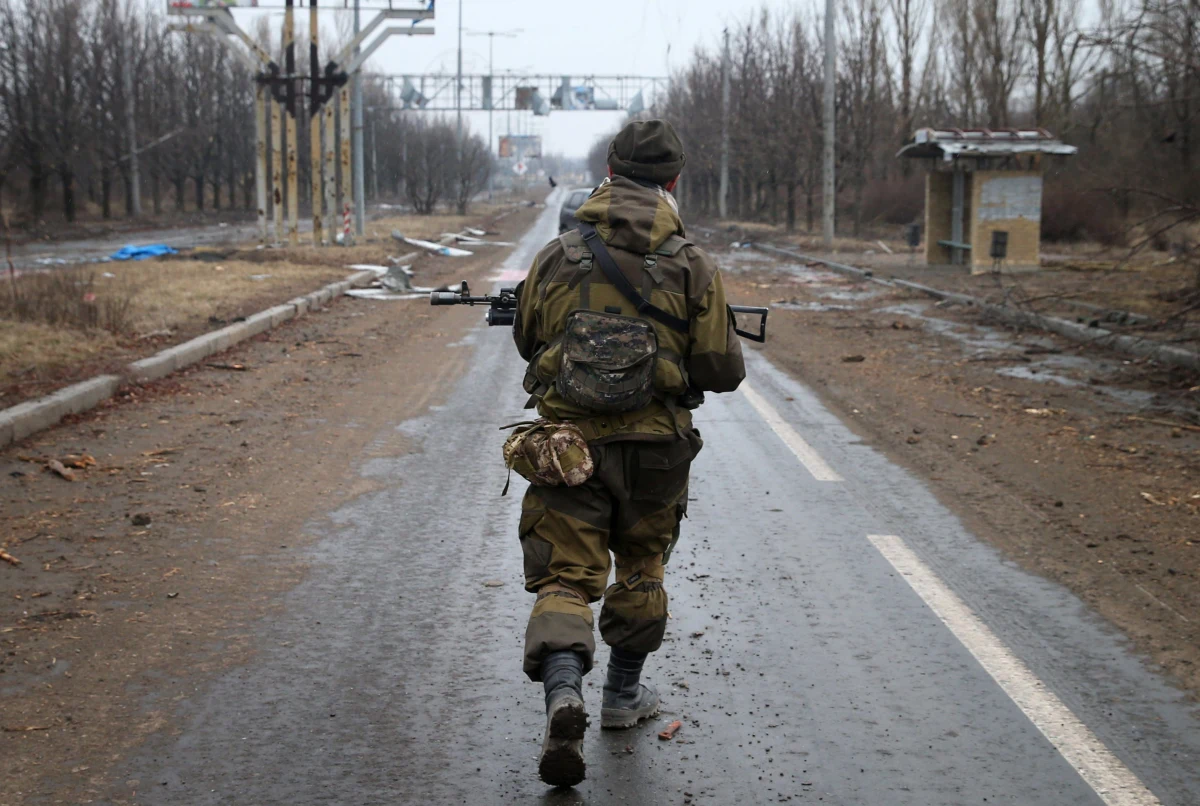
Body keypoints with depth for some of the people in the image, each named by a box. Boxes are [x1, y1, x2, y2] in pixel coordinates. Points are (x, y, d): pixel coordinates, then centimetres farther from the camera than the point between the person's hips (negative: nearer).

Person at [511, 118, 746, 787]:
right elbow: (723, 371, -4)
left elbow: (527, 339, 15)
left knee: (565, 578, 1)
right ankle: (623, 695, 32)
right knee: (640, 569, 21)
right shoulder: (693, 265, -5)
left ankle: (563, 694, -22)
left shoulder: (556, 256, 1)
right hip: (653, 447, 0)